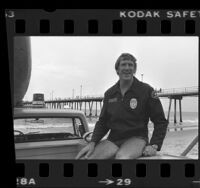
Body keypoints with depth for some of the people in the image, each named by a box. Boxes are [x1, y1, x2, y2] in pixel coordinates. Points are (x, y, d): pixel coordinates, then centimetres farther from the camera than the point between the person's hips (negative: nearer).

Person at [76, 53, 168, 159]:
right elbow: (102, 122, 15)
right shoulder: (109, 94, 11)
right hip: (113, 139, 4)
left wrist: (154, 145, -10)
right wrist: (93, 143, -1)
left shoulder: (146, 90, 0)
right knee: (83, 158, -22)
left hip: (136, 138, -3)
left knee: (122, 157, -39)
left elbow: (161, 121, 2)